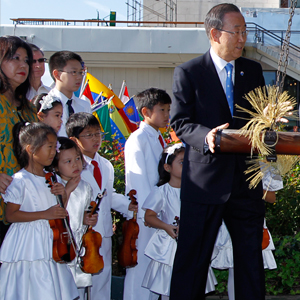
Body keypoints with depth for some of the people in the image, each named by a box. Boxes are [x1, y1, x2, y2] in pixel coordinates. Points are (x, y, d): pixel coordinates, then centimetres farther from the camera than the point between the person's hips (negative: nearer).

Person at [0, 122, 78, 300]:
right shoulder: (20, 181, -14)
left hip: (50, 242, 7)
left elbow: (61, 210, 18)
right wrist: (45, 214, -20)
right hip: (28, 245, -7)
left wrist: (63, 195, -4)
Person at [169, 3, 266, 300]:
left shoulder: (253, 71, 11)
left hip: (247, 179, 4)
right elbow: (179, 123, -7)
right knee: (192, 257, 2)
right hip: (205, 180, -4)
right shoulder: (188, 72, -2)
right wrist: (206, 137, -26)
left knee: (251, 257, 9)